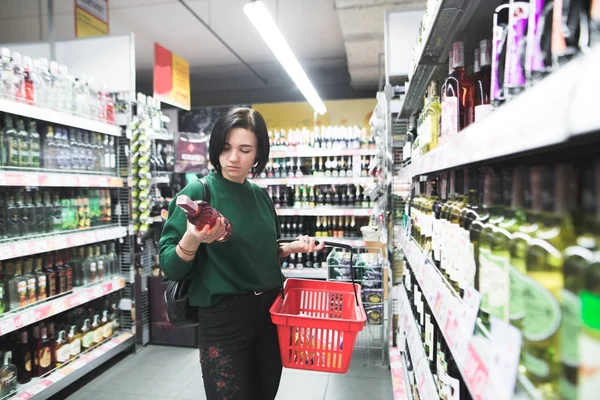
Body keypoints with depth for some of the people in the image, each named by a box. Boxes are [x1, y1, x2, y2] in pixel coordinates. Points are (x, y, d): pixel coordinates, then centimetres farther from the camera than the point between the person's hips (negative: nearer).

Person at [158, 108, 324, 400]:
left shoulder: (260, 196, 4)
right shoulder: (198, 193, -12)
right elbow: (171, 268, -15)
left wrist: (294, 247, 1)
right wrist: (192, 239, -34)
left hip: (270, 313, 6)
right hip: (224, 320, -6)